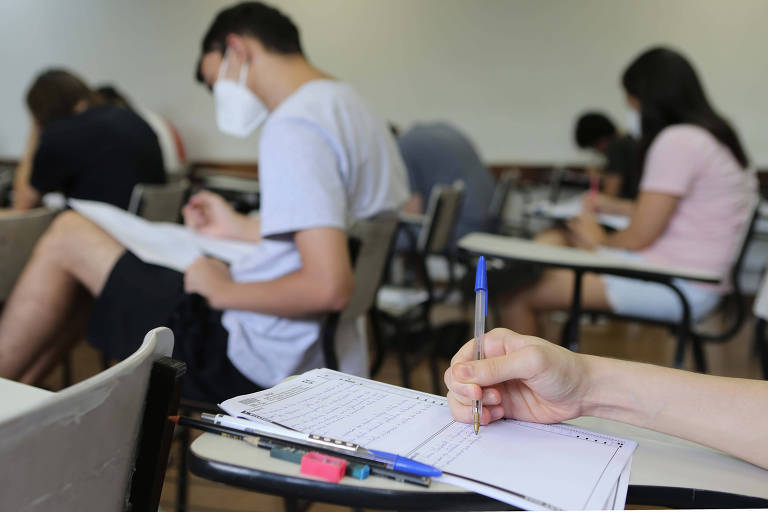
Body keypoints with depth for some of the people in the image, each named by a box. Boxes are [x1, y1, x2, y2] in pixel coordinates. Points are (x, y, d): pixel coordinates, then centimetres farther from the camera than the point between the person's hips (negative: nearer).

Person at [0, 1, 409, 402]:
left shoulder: (294, 126, -22)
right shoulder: (352, 106, 9)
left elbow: (328, 287, -30)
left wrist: (224, 291, -15)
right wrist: (241, 228, 18)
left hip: (251, 365, -10)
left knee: (69, 235, 2)